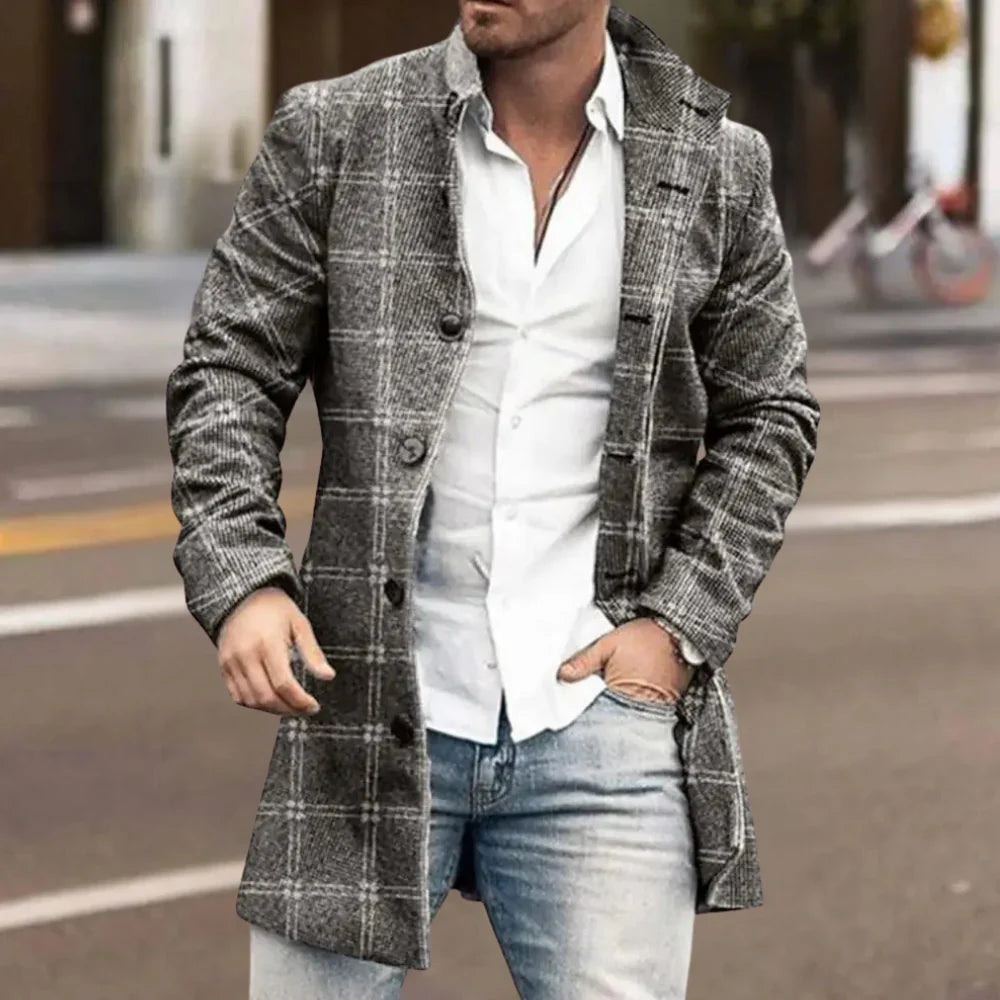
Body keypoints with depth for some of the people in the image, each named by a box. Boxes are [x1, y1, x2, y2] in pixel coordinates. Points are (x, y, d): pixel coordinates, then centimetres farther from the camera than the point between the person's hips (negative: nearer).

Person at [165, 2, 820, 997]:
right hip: (369, 709, 0)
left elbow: (766, 416, 10)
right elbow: (228, 369, 2)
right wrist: (239, 582, -13)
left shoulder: (714, 167, 4)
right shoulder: (335, 132, 1)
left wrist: (680, 625, -2)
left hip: (601, 718, 0)